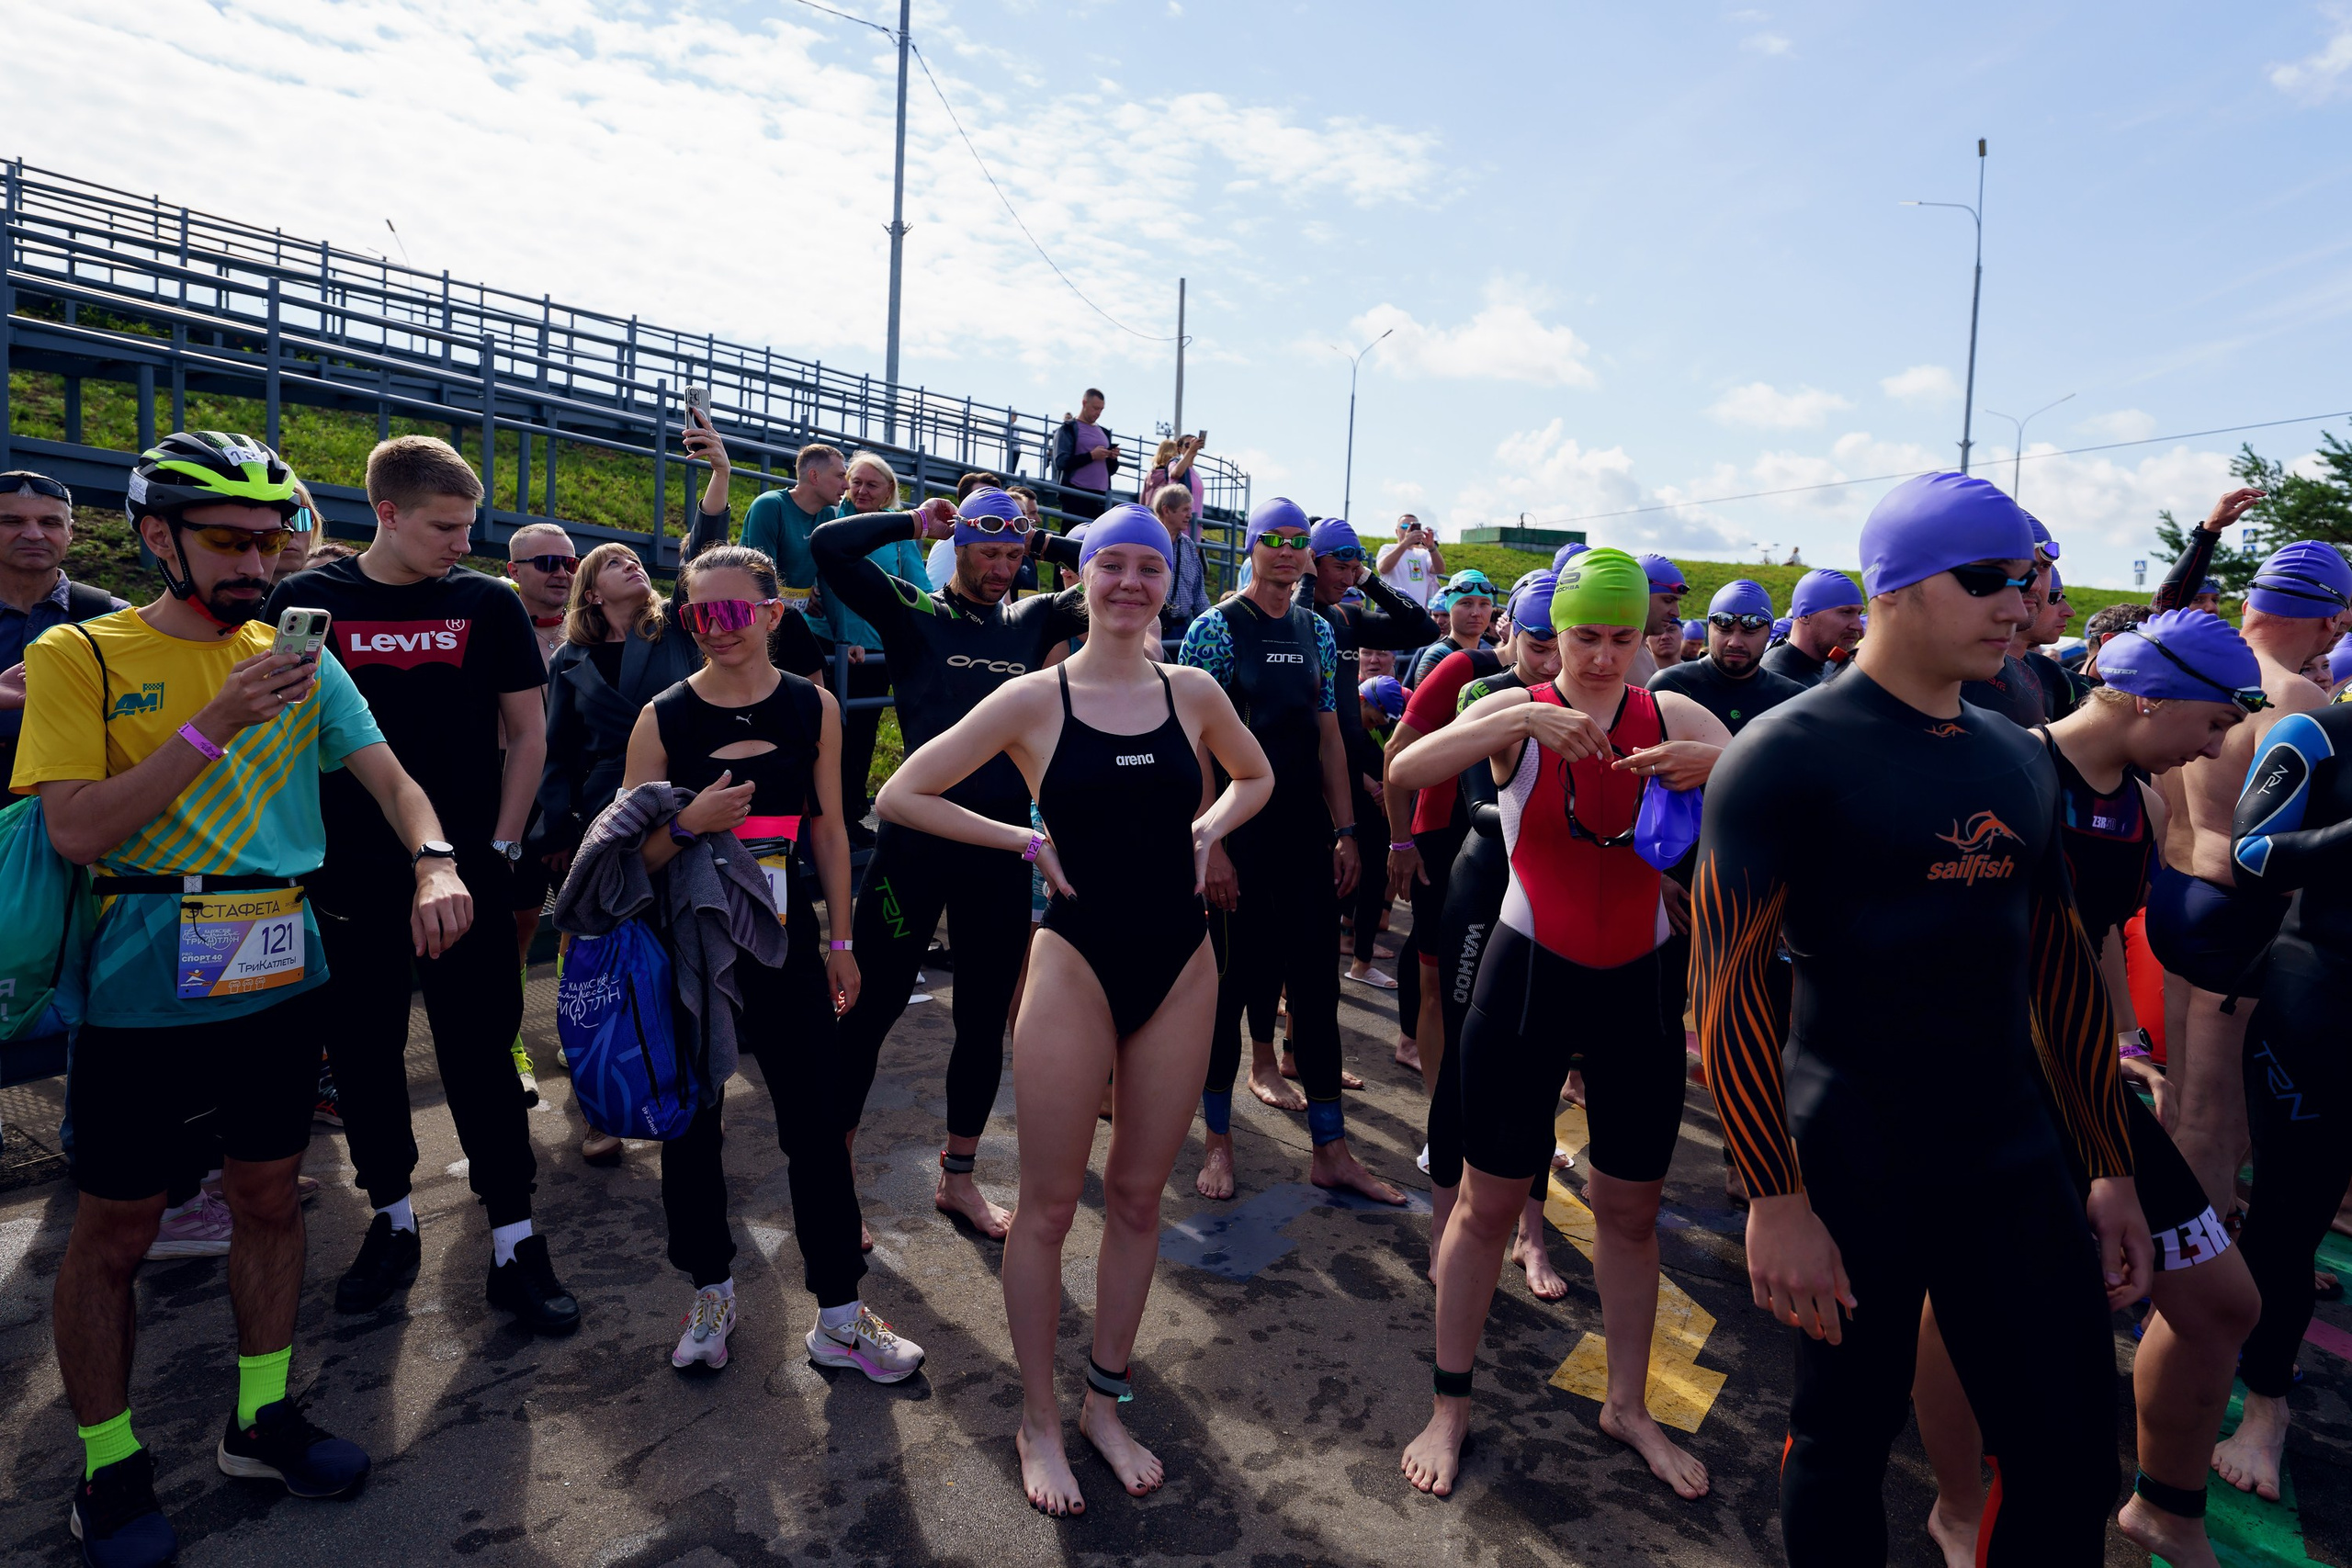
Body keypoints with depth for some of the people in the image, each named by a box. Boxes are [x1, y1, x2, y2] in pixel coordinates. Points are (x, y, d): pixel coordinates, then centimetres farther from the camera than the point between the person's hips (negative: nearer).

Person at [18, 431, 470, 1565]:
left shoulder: (297, 660, 4)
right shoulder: (78, 656, -6)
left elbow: (388, 777, -4)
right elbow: (77, 829, -14)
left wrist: (433, 861, -24)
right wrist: (216, 724, -24)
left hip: (280, 981, 4)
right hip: (144, 993, -3)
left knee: (269, 1197, 15)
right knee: (113, 1230, 9)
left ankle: (261, 1419, 33)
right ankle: (108, 1467, 28)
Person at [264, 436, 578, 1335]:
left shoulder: (488, 604, 1)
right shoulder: (307, 602, 1)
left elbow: (527, 732, 3)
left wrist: (502, 850, -4)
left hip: (464, 870, -1)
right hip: (345, 881, 2)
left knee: (481, 1055, 2)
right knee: (364, 1053, 12)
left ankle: (515, 1243, 10)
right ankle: (392, 1220, 30)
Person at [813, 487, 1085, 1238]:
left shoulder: (1032, 620, 12)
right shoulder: (913, 612, 2)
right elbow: (828, 547, -10)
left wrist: (1045, 541, 7)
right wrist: (914, 522, -2)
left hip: (1002, 845, 4)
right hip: (917, 836, -4)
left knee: (986, 1019, 13)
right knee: (870, 1007, 4)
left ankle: (958, 1177, 31)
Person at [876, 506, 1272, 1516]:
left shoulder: (1192, 694, 3)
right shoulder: (1034, 699, -5)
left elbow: (1254, 778, 22)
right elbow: (902, 796, -3)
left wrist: (1204, 830, 4)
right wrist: (1027, 841, -7)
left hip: (1180, 965, 3)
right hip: (1077, 960, -3)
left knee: (1138, 1197, 13)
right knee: (1049, 1204, 5)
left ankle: (1106, 1404, 32)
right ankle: (1038, 1421, 25)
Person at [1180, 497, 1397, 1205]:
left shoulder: (1318, 631, 10)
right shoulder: (1215, 628, -6)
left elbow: (1328, 737, 13)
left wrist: (1345, 831, 7)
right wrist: (1211, 845, -15)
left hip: (1307, 834, 5)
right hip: (1239, 834, -5)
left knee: (1318, 984, 7)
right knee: (1233, 982, 5)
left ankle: (1330, 1149, 18)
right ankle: (1218, 1139, 22)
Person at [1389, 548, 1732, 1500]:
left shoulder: (1673, 718, 1)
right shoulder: (1519, 713, -6)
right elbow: (1405, 771, -23)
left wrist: (1717, 764, -23)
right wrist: (1521, 718, -34)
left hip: (1639, 983, 3)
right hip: (1528, 973, -3)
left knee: (1631, 1208, 15)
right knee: (1489, 1202, 7)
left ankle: (1627, 1405, 37)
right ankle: (1450, 1404, 26)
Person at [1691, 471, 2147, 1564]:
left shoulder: (2021, 762, 10)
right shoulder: (1788, 753, -12)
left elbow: (2060, 966, 15)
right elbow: (1728, 976, -16)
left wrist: (2112, 1168, 14)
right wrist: (1776, 1198, -19)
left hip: (2015, 1158, 6)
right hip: (1849, 1171, -6)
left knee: (2071, 1453, 12)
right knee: (1845, 1441, 9)